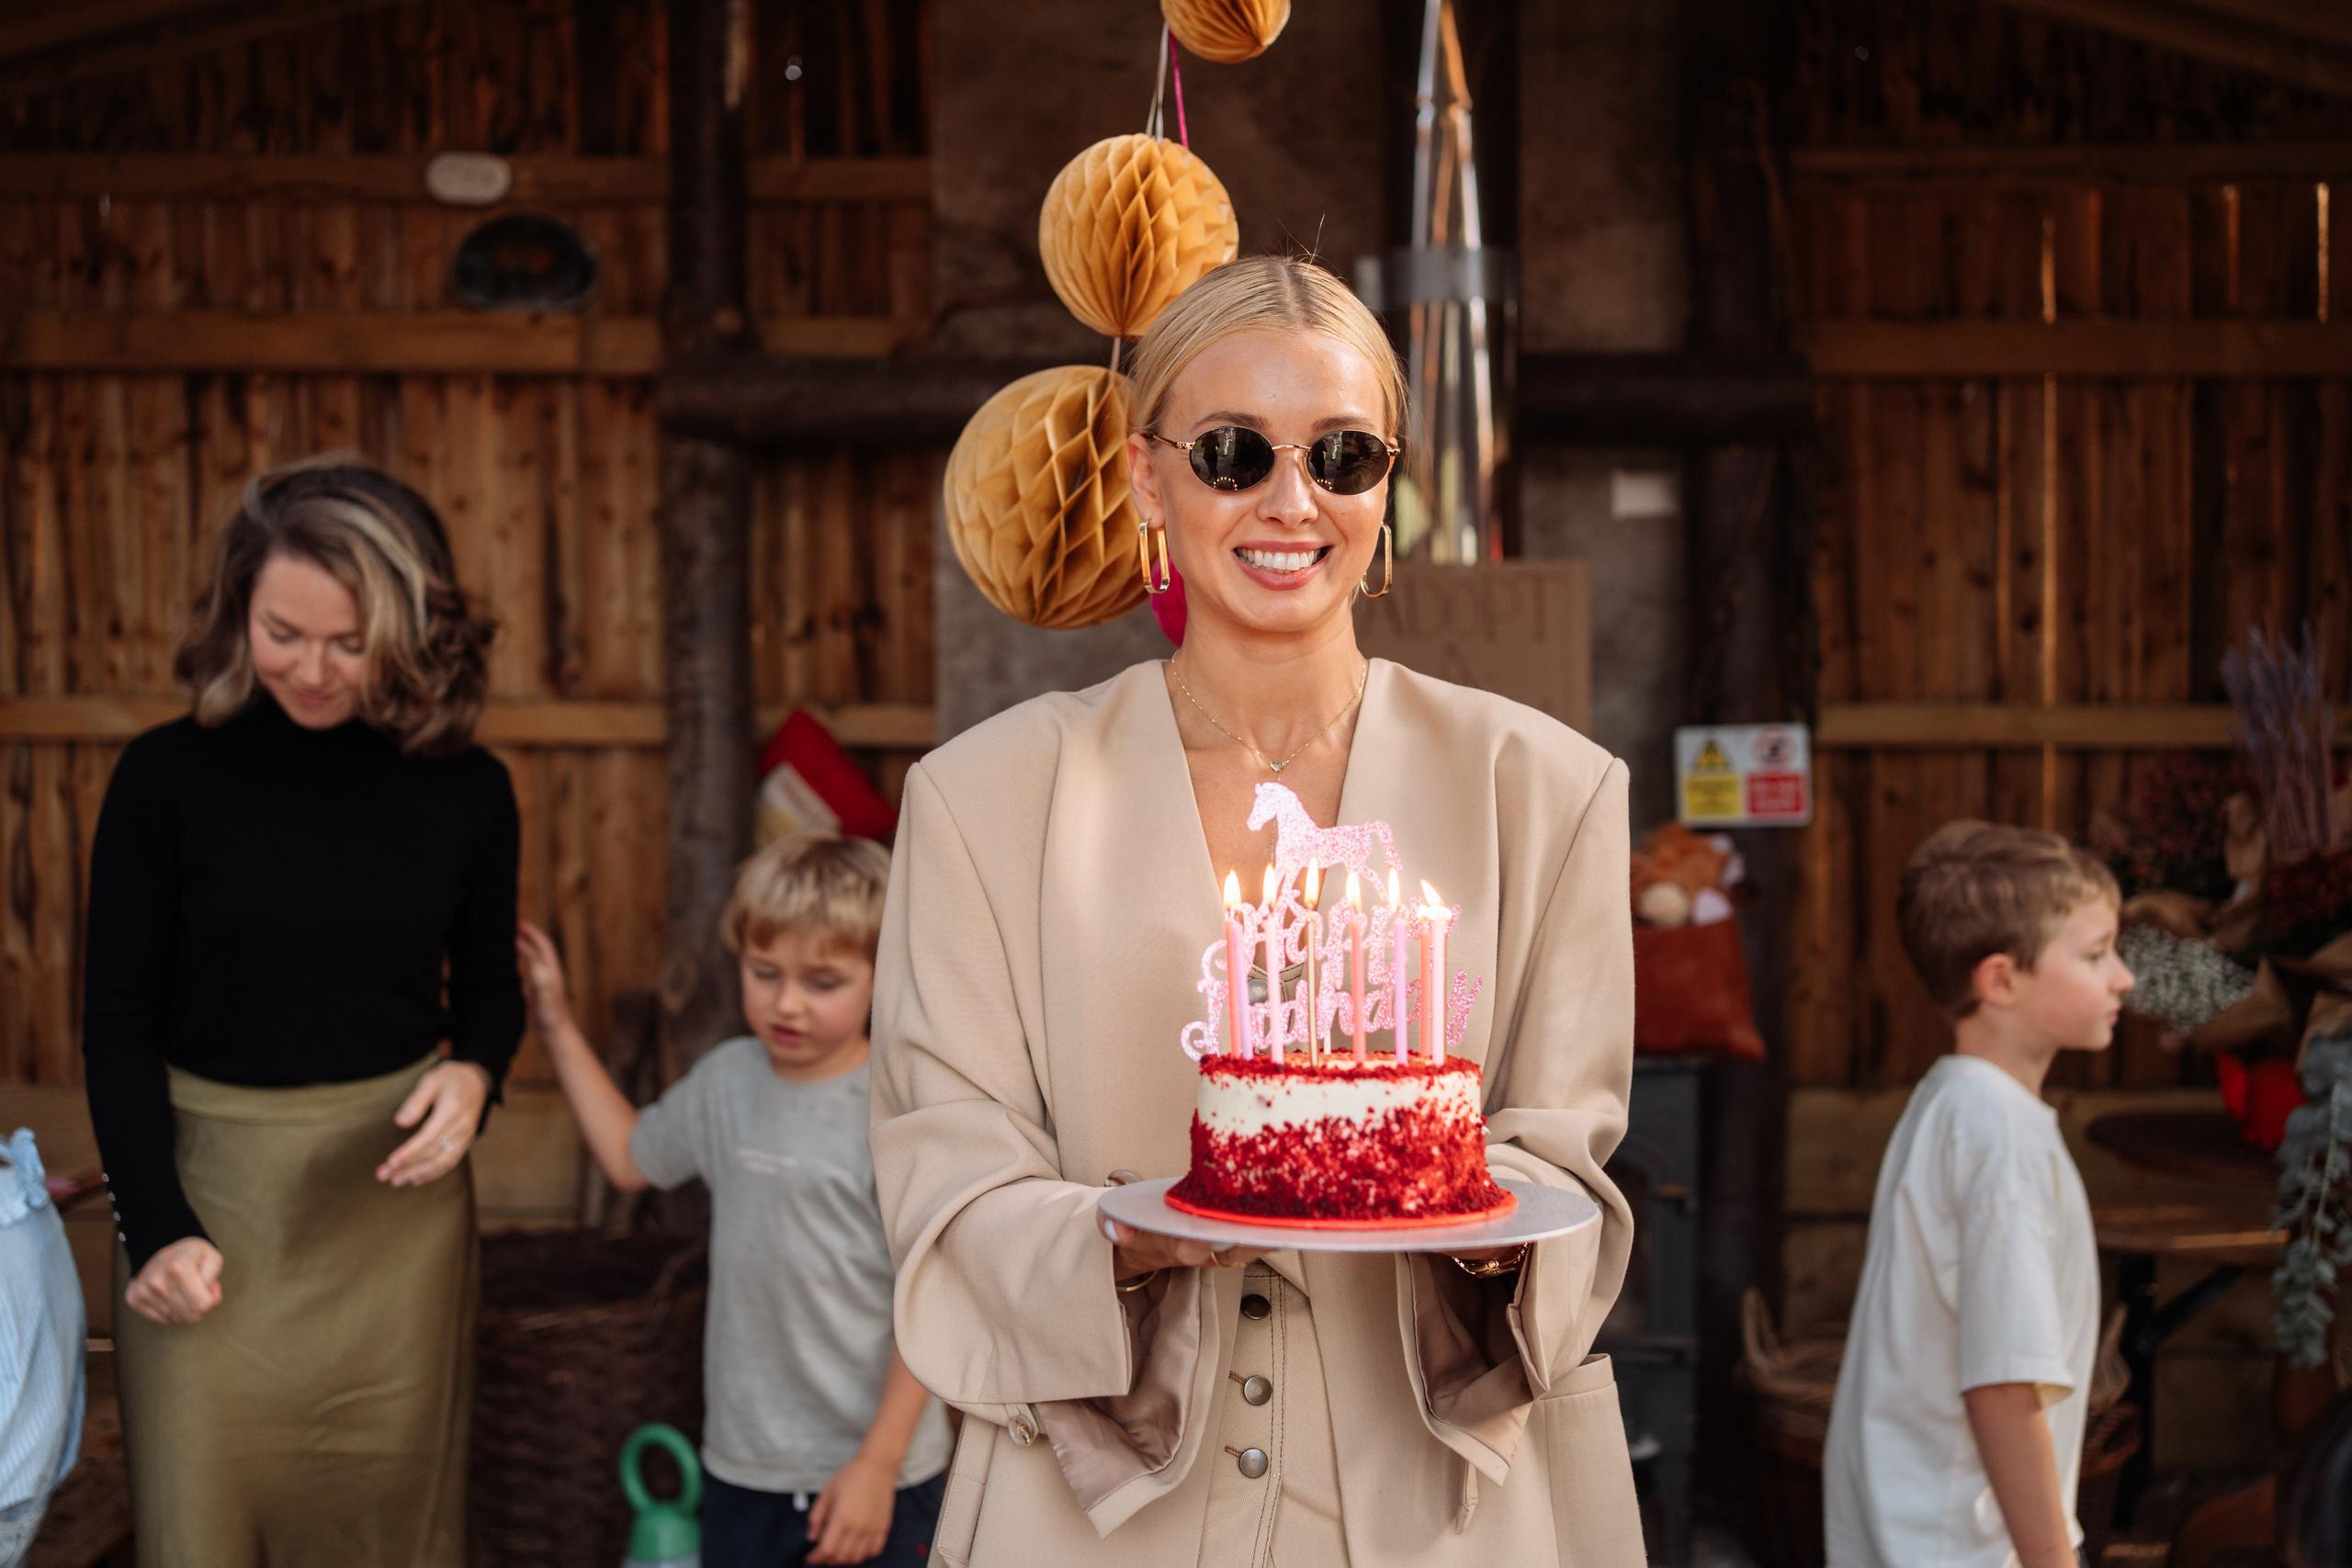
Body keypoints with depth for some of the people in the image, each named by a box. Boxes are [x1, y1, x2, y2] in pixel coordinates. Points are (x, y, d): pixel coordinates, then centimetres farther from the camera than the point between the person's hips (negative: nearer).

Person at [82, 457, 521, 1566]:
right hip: (211, 1185, -1)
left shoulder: (464, 790, -2)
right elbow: (119, 1021, -3)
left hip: (393, 1181, 1)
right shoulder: (169, 777, -8)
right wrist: (155, 1223, -11)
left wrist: (475, 1072, -11)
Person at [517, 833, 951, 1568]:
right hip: (744, 1463, 6)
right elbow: (631, 1158, 23)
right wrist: (558, 1026, 22)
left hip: (872, 1474, -6)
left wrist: (877, 1466, -15)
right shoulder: (727, 1080, 4)